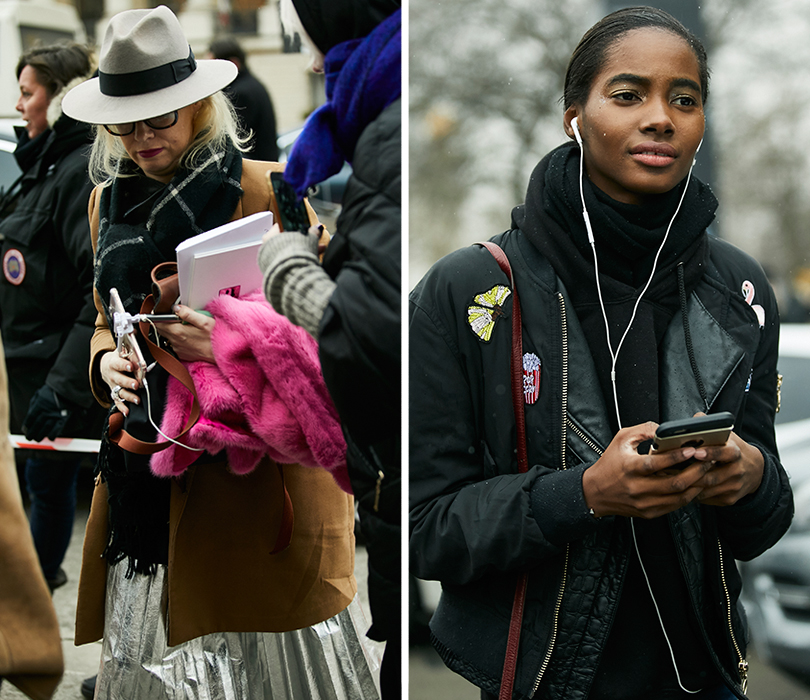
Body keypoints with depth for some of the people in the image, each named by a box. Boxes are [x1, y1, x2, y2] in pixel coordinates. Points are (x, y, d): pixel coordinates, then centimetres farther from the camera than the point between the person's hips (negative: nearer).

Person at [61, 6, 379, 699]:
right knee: (156, 641, 11)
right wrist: (107, 362, 0)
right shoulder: (110, 201, 12)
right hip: (145, 455, 5)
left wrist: (233, 344, -23)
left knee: (257, 627, 1)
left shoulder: (262, 191, -7)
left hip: (254, 465, -5)